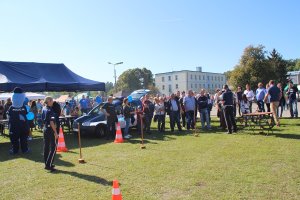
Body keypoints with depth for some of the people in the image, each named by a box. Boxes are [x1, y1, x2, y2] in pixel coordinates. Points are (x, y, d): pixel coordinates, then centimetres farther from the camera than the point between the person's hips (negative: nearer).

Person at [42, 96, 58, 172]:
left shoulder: (44, 109, 8)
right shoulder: (50, 110, -18)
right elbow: (52, 123, -22)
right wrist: (56, 132, -20)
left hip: (45, 129, 9)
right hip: (51, 130, -9)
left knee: (46, 147, 13)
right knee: (53, 148, -3)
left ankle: (47, 163, 22)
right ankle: (48, 165, -5)